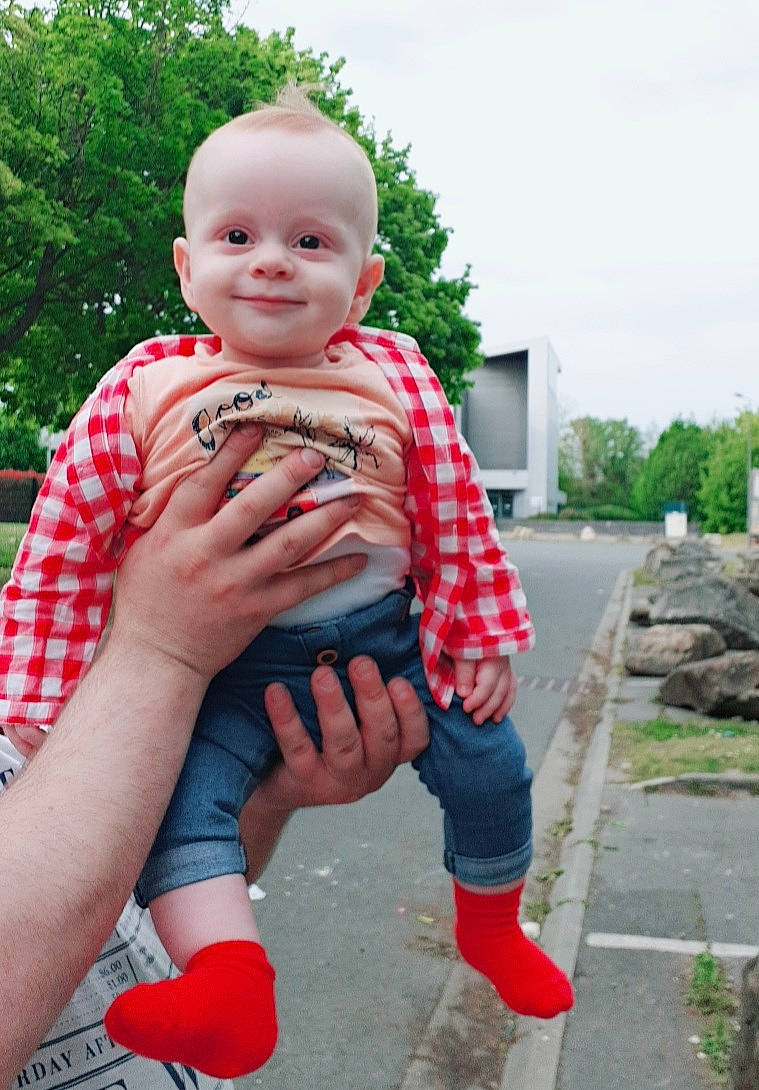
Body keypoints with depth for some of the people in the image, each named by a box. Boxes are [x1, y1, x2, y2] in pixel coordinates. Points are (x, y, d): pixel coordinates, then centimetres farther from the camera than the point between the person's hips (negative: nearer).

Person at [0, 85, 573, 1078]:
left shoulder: (395, 379, -2)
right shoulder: (144, 390, -4)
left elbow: (458, 521, 5)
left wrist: (484, 640, 4)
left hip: (383, 637, 1)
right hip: (224, 662, -1)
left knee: (490, 763, 1)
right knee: (178, 785, -24)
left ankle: (490, 929, 29)